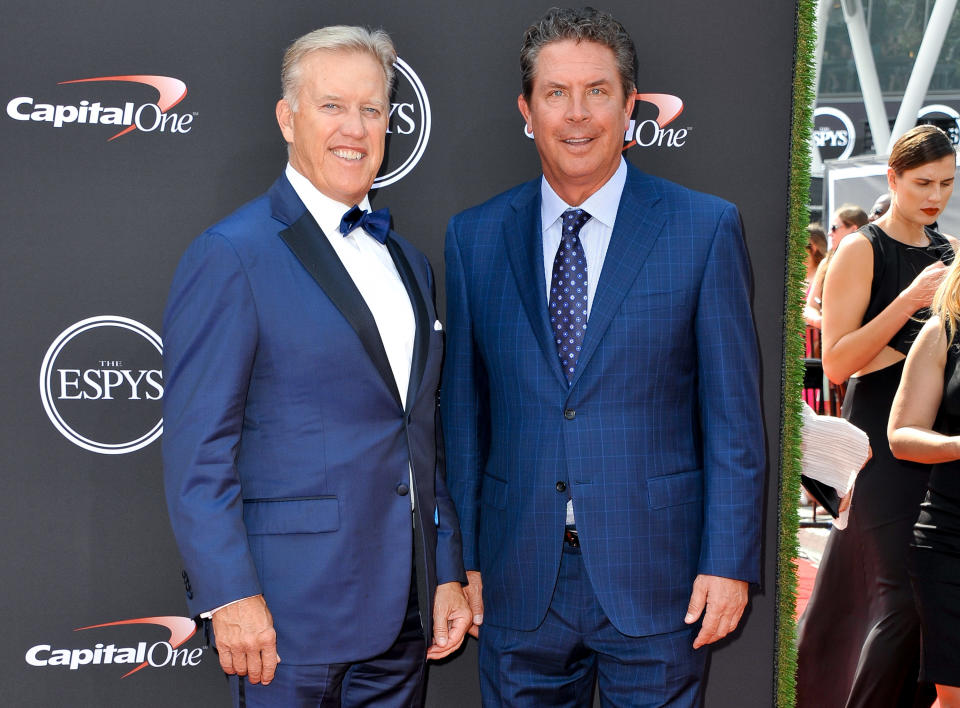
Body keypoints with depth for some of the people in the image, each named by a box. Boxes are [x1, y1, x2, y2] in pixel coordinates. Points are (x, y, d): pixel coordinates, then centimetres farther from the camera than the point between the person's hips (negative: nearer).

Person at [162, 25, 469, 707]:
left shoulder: (409, 262, 14)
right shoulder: (231, 257, -9)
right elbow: (196, 448, -13)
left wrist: (447, 574, 13)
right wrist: (231, 596, -17)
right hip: (292, 613, -6)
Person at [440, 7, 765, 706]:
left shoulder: (705, 228, -2)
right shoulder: (475, 237, 4)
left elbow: (734, 414, -3)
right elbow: (464, 411, 7)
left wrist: (730, 563, -7)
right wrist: (463, 558, 5)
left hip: (655, 580, -2)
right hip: (518, 583, 2)